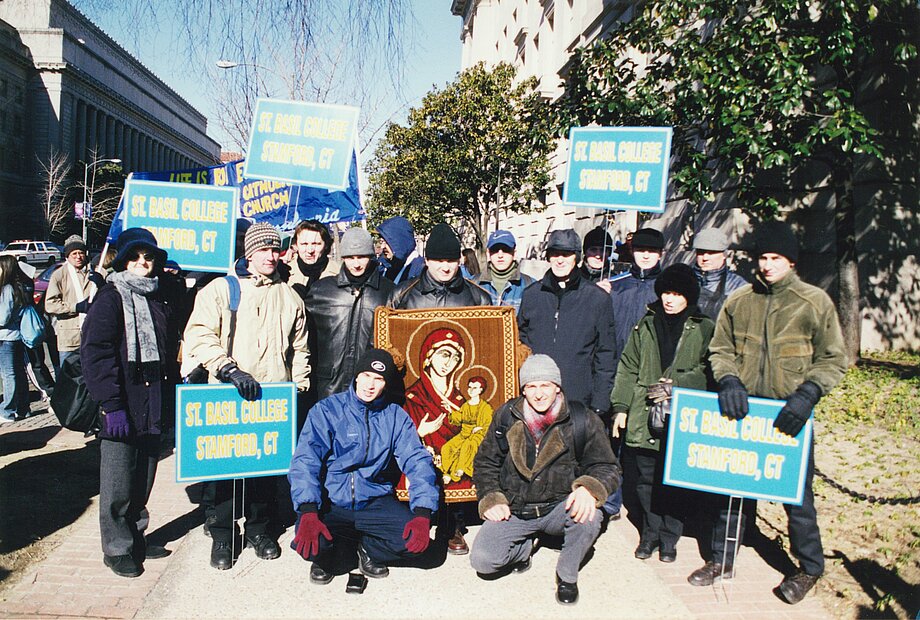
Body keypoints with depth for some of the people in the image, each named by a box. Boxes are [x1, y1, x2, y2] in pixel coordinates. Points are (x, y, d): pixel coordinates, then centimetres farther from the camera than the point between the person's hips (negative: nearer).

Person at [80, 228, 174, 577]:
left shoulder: (157, 298, 15)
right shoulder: (111, 297, -7)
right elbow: (96, 354, -14)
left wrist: (168, 397, 15)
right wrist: (112, 405, -18)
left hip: (153, 405, 6)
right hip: (123, 407, -6)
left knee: (144, 478, 14)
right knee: (119, 483, 2)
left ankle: (135, 539, 28)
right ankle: (116, 548, 16)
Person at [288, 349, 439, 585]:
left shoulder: (396, 416, 4)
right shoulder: (327, 410, -4)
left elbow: (417, 462, -3)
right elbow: (305, 460, -14)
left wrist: (422, 514, -19)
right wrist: (308, 513, -30)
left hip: (375, 501, 2)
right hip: (330, 502, -2)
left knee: (416, 540, -22)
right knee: (311, 545, -31)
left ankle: (367, 549, 9)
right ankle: (326, 556, 7)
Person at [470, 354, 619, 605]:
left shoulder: (582, 420, -7)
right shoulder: (506, 417, -1)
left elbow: (607, 467, -4)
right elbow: (485, 463, 10)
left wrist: (589, 488, -26)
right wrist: (491, 499, -6)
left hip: (558, 508, -1)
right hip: (513, 510, 1)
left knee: (589, 517, -33)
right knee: (482, 561, -19)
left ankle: (567, 575, -2)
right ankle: (523, 546, 17)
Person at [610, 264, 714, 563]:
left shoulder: (704, 329, 2)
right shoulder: (646, 324, 10)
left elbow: (707, 372, -3)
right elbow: (628, 368, 11)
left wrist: (677, 383, -17)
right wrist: (620, 407, 6)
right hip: (643, 417, 2)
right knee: (645, 479, 9)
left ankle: (669, 537, 23)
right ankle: (650, 533, 27)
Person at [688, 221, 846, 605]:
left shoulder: (815, 302, -3)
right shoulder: (738, 300, 4)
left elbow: (833, 359, -1)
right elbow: (720, 349, 9)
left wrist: (807, 394, -16)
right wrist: (729, 380, -10)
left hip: (789, 416, -2)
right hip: (741, 412, 3)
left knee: (797, 493, 8)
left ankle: (809, 568, 30)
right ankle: (722, 560, 28)